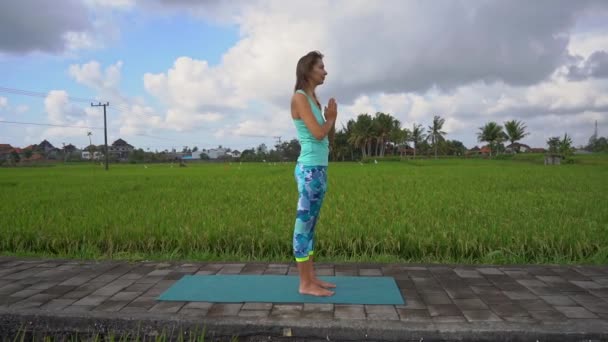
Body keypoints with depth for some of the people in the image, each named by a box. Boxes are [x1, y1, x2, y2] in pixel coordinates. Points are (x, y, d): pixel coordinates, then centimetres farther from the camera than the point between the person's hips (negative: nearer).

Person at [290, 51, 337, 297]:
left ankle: (311, 279, 21)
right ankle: (305, 284, 6)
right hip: (309, 169, -9)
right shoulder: (299, 97, -9)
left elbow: (329, 138, 20)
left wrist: (331, 119, 3)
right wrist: (330, 118, 1)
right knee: (304, 225, -2)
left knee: (310, 225, 12)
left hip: (320, 169, 9)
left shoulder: (314, 100, 18)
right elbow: (318, 134, -18)